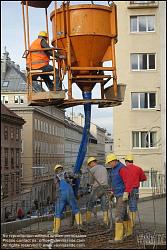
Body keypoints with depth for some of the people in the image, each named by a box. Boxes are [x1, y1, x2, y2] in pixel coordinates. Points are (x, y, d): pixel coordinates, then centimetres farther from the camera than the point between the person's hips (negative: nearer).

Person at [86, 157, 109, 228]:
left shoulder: (92, 169, -2)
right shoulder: (104, 168, 17)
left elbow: (91, 182, 4)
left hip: (97, 189, -5)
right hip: (105, 188, 5)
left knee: (89, 205, 7)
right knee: (105, 206, 6)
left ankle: (87, 221, 8)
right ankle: (106, 222, 0)